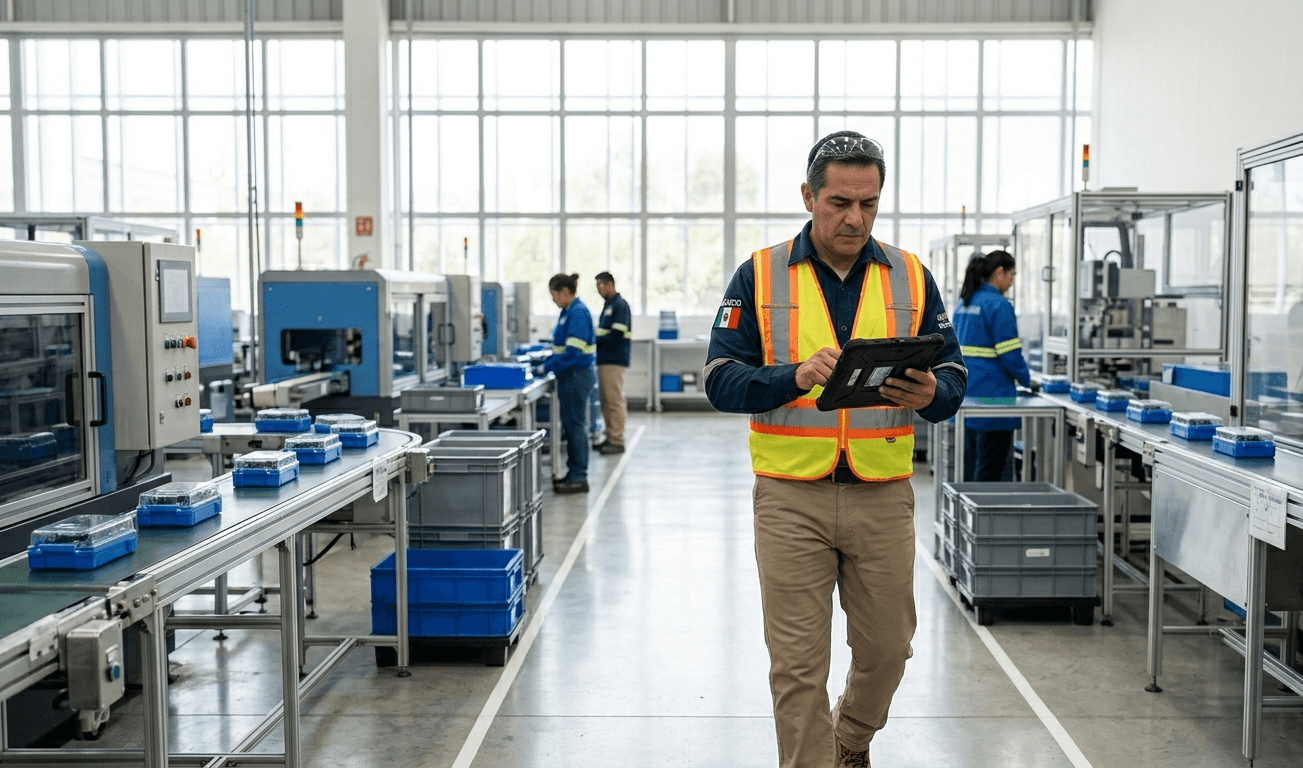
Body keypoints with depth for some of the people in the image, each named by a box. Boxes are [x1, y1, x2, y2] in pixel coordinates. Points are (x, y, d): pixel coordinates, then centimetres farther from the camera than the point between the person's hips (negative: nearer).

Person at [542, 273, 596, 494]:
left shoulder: (578, 312, -17)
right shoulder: (568, 312, 13)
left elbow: (573, 352, -23)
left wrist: (547, 367, -18)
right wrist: (547, 363, 9)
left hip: (577, 375, -10)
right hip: (569, 376, 10)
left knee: (576, 426, -4)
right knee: (570, 426, 14)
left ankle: (579, 479, 3)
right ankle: (574, 473, 22)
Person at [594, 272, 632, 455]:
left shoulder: (620, 305, -11)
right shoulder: (608, 305, 17)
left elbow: (617, 335, -19)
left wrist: (594, 339, -13)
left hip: (614, 361, -9)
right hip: (604, 360, 9)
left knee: (614, 401, -6)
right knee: (605, 400, 12)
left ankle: (617, 441, -3)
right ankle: (610, 438, 18)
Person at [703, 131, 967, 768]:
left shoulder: (910, 276, 7)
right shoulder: (760, 275, 1)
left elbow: (954, 376, 6)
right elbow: (720, 380, -5)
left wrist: (930, 394, -18)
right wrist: (795, 376, -23)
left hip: (883, 495, 3)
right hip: (791, 497, -2)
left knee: (886, 648, 15)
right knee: (798, 664, 2)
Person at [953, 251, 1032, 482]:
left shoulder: (964, 303, 12)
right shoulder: (999, 305, -13)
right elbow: (1010, 355, -15)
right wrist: (1027, 379, 1)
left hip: (965, 394, 8)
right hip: (991, 396, -8)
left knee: (969, 468, 14)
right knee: (989, 471, -3)